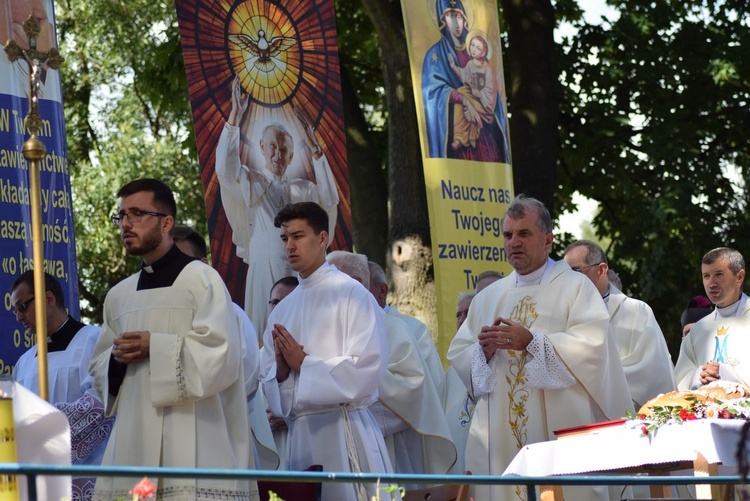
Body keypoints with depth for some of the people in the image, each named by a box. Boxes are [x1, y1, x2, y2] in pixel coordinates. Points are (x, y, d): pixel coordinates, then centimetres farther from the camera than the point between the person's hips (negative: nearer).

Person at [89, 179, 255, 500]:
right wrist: (117, 360, -1)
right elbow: (98, 366, 21)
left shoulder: (201, 279, -1)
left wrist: (155, 347, -12)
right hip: (133, 441, 5)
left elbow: (220, 354, -11)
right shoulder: (119, 296, 17)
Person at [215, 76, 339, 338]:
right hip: (263, 267, -2)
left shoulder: (301, 188, 15)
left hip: (299, 270, 2)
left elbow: (330, 199, -3)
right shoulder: (250, 183, 9)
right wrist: (235, 115, -17)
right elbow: (225, 169, -11)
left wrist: (314, 148, -7)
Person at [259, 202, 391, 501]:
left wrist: (303, 364, -8)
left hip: (344, 428, -6)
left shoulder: (351, 294, -2)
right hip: (300, 432, 6)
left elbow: (368, 369, -11)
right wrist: (281, 371, -5)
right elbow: (269, 380, 17)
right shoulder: (282, 310, 16)